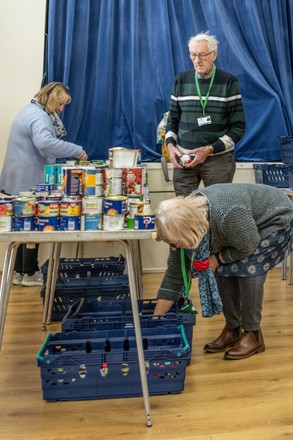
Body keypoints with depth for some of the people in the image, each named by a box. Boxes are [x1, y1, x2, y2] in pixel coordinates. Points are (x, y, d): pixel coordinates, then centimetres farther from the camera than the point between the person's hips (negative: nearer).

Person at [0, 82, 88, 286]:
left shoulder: (33, 111, 19)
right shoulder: (38, 116, -16)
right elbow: (45, 143, -35)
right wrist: (77, 150, -30)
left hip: (22, 181, 10)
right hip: (29, 181, -10)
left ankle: (20, 272, 24)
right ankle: (30, 274, 12)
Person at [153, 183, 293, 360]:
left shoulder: (227, 215, -41)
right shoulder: (184, 218, -17)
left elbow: (249, 246, -23)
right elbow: (174, 275, -11)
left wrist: (217, 259, -16)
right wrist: (156, 320, -9)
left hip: (275, 219, -6)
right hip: (245, 226, 6)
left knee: (248, 270, -18)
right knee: (224, 271, -4)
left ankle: (253, 335, -4)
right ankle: (232, 330, 10)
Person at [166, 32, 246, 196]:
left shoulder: (229, 82, -2)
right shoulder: (181, 80, 7)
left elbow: (238, 127, -4)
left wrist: (210, 149, -15)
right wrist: (170, 145, -5)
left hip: (219, 159, -2)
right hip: (184, 158, 2)